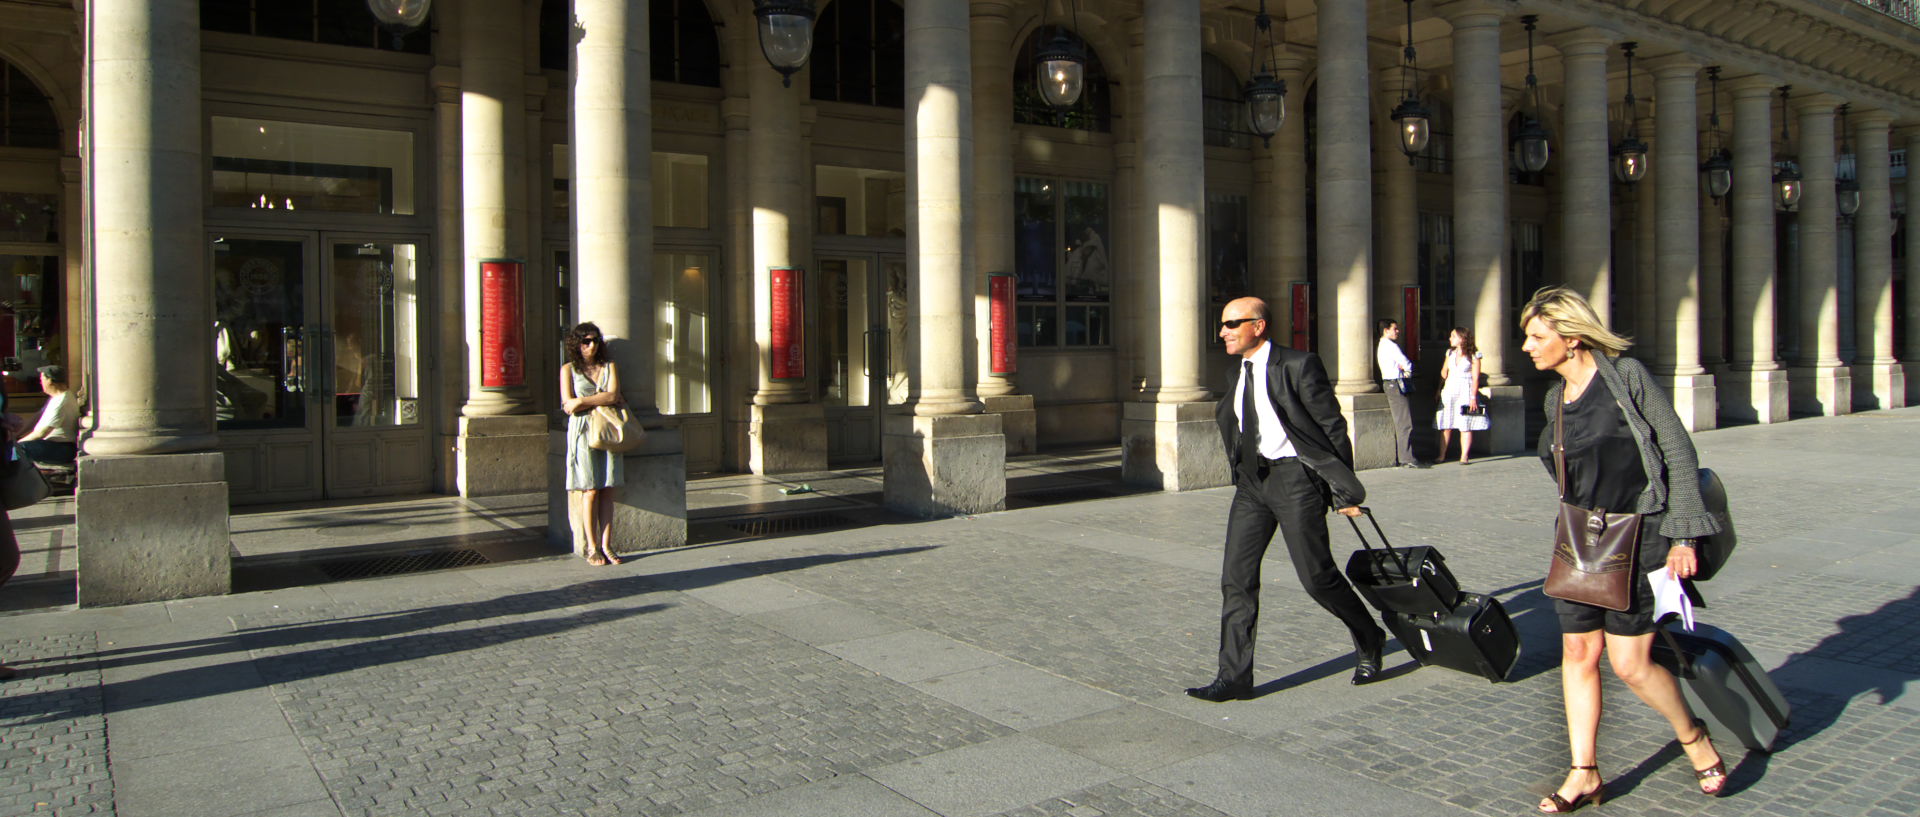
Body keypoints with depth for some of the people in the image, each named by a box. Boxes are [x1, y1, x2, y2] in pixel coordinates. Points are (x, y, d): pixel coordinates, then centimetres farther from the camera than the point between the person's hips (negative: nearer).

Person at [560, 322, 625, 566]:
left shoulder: (609, 367, 14)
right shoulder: (568, 369, 7)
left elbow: (613, 395, -2)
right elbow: (568, 404, -5)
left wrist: (582, 402, -8)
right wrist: (605, 400, -2)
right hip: (583, 432, -3)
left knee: (607, 490, -1)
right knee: (590, 491, -7)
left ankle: (606, 546, 2)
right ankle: (591, 548, 0)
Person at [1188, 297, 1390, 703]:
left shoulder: (1298, 366, -10)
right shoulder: (1242, 373, 12)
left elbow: (1333, 427, -9)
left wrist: (1344, 490, -10)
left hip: (1295, 476, -7)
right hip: (1252, 481, 7)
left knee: (1316, 574, -1)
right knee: (1236, 576, 1)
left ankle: (1369, 641, 26)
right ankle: (1234, 676, 7)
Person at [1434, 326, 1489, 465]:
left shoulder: (1473, 356, -1)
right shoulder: (1450, 353, 13)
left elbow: (1475, 378, -4)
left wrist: (1473, 397, -10)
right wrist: (1440, 390, 8)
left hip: (1465, 392, -4)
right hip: (1449, 390, 4)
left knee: (1465, 426, -4)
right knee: (1445, 426, 2)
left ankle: (1464, 457, -2)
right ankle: (1442, 455, 5)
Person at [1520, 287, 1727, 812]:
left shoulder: (1626, 376, -10)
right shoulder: (1555, 399, 9)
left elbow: (1679, 452, -10)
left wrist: (1682, 535, -13)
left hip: (1638, 537, -6)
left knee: (1630, 664, -4)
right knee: (1579, 653, 5)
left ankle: (1693, 737, 25)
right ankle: (1584, 774, 14)